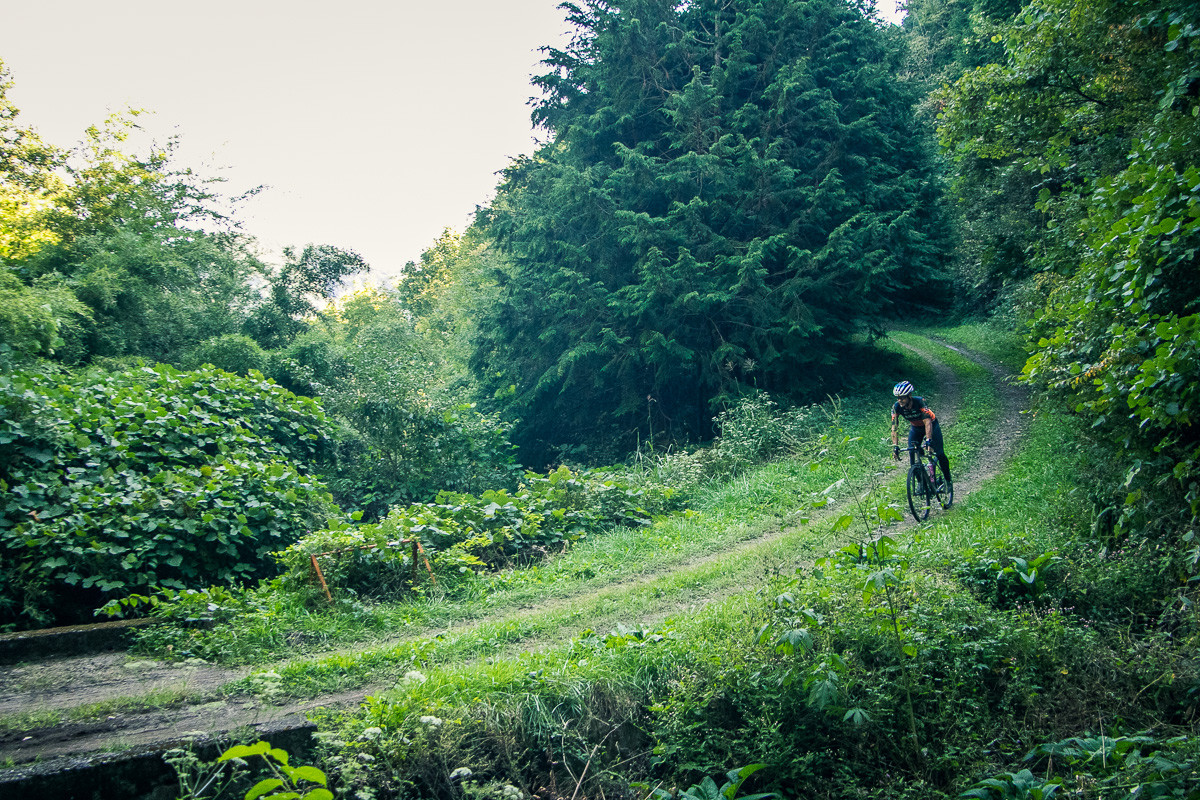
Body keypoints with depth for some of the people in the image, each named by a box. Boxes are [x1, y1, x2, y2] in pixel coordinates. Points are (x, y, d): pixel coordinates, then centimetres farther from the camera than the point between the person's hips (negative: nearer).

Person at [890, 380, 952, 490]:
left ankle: (948, 480, 11)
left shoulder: (920, 402, -36)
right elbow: (894, 427, -26)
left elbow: (927, 422, -43)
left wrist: (928, 440, -55)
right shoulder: (896, 407, -25)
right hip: (915, 428, 3)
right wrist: (895, 446, -36)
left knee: (940, 454, -8)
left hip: (931, 425, -3)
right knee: (912, 454, -11)